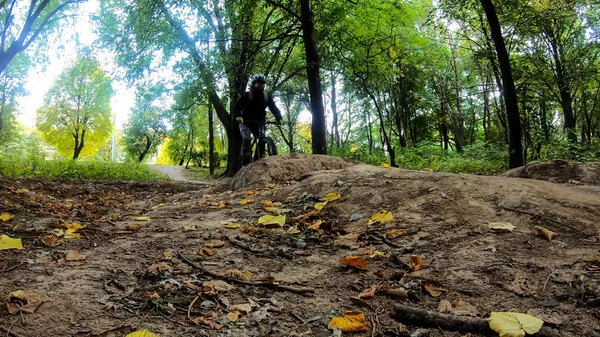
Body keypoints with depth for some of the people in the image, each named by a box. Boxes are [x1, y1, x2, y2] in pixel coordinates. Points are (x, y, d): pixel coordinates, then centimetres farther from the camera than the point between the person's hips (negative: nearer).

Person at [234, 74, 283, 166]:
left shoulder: (266, 96, 3)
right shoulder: (248, 95, -7)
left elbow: (274, 108, -1)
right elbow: (237, 106, -15)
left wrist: (279, 118, -20)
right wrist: (238, 116, -35)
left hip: (259, 123, 4)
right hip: (246, 122, -4)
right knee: (247, 139, -25)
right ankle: (245, 162, -22)